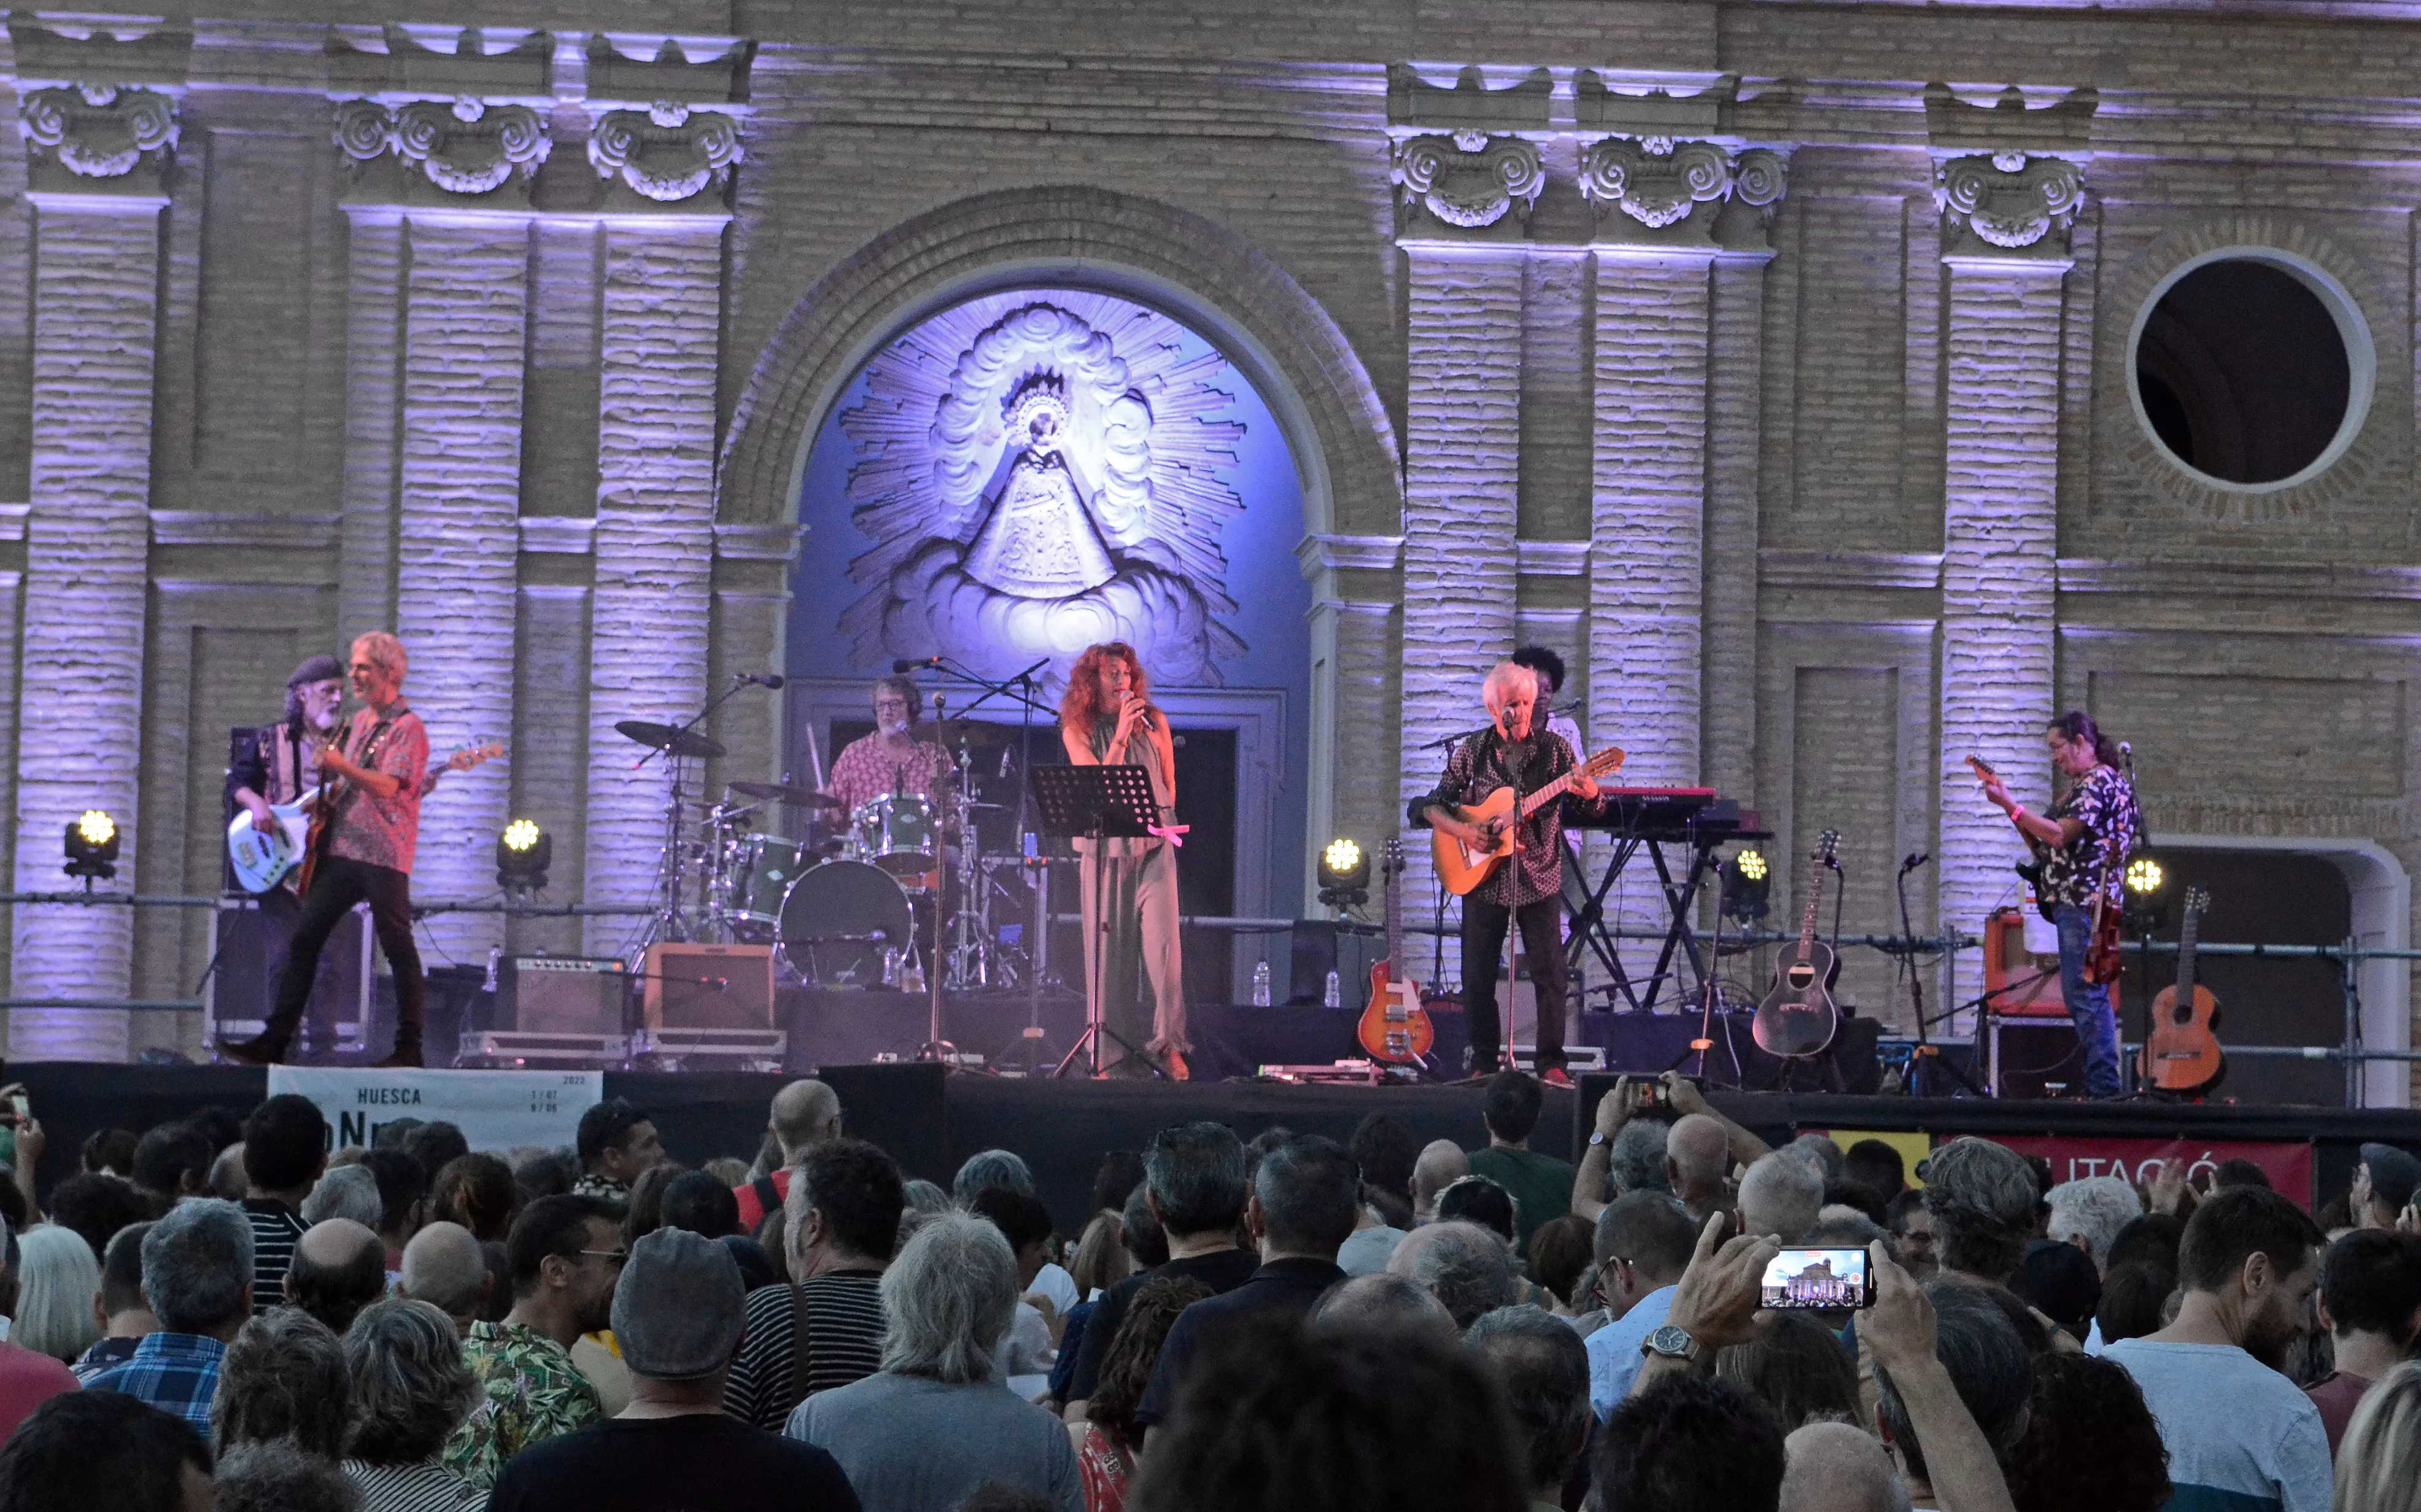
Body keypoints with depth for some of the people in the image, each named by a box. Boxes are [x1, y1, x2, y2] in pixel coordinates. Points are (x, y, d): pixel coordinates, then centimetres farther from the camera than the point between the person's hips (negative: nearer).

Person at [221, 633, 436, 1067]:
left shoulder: (407, 728, -7)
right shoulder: (359, 722, 19)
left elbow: (387, 787, -20)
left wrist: (340, 766, -25)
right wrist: (328, 794, 15)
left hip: (383, 856, -8)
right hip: (339, 849, 8)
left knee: (398, 949, -4)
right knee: (305, 938, 3)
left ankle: (409, 1047, 2)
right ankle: (276, 1039, 3)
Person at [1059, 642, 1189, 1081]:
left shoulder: (1153, 721, 7)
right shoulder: (1077, 730, 3)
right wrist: (1120, 735, -16)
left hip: (1155, 846, 0)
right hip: (1104, 849, 0)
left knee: (1162, 942, -12)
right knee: (1108, 949, -2)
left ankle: (1167, 1044, -5)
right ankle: (1112, 1052, 4)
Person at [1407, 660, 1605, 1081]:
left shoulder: (1554, 749, 1)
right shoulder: (1473, 752, 3)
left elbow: (1585, 809, -4)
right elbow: (1430, 806, 5)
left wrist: (1588, 794, -27)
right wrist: (1462, 832, -13)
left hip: (1539, 880, -1)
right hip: (1483, 879, 1)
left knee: (1549, 973, -6)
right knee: (1477, 978, 3)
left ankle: (1551, 1063, 1)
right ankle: (1484, 1061, 14)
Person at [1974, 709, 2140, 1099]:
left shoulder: (2099, 781, -8)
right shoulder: (2085, 785, 24)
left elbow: (2059, 835, -18)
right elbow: (2044, 848, 21)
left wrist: (2010, 805, -14)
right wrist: (2011, 808, 10)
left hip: (2085, 903, -11)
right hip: (2080, 902, 11)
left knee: (2084, 995, -14)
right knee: (2090, 997, 10)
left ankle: (2103, 1087, -16)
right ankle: (2102, 1086, 11)